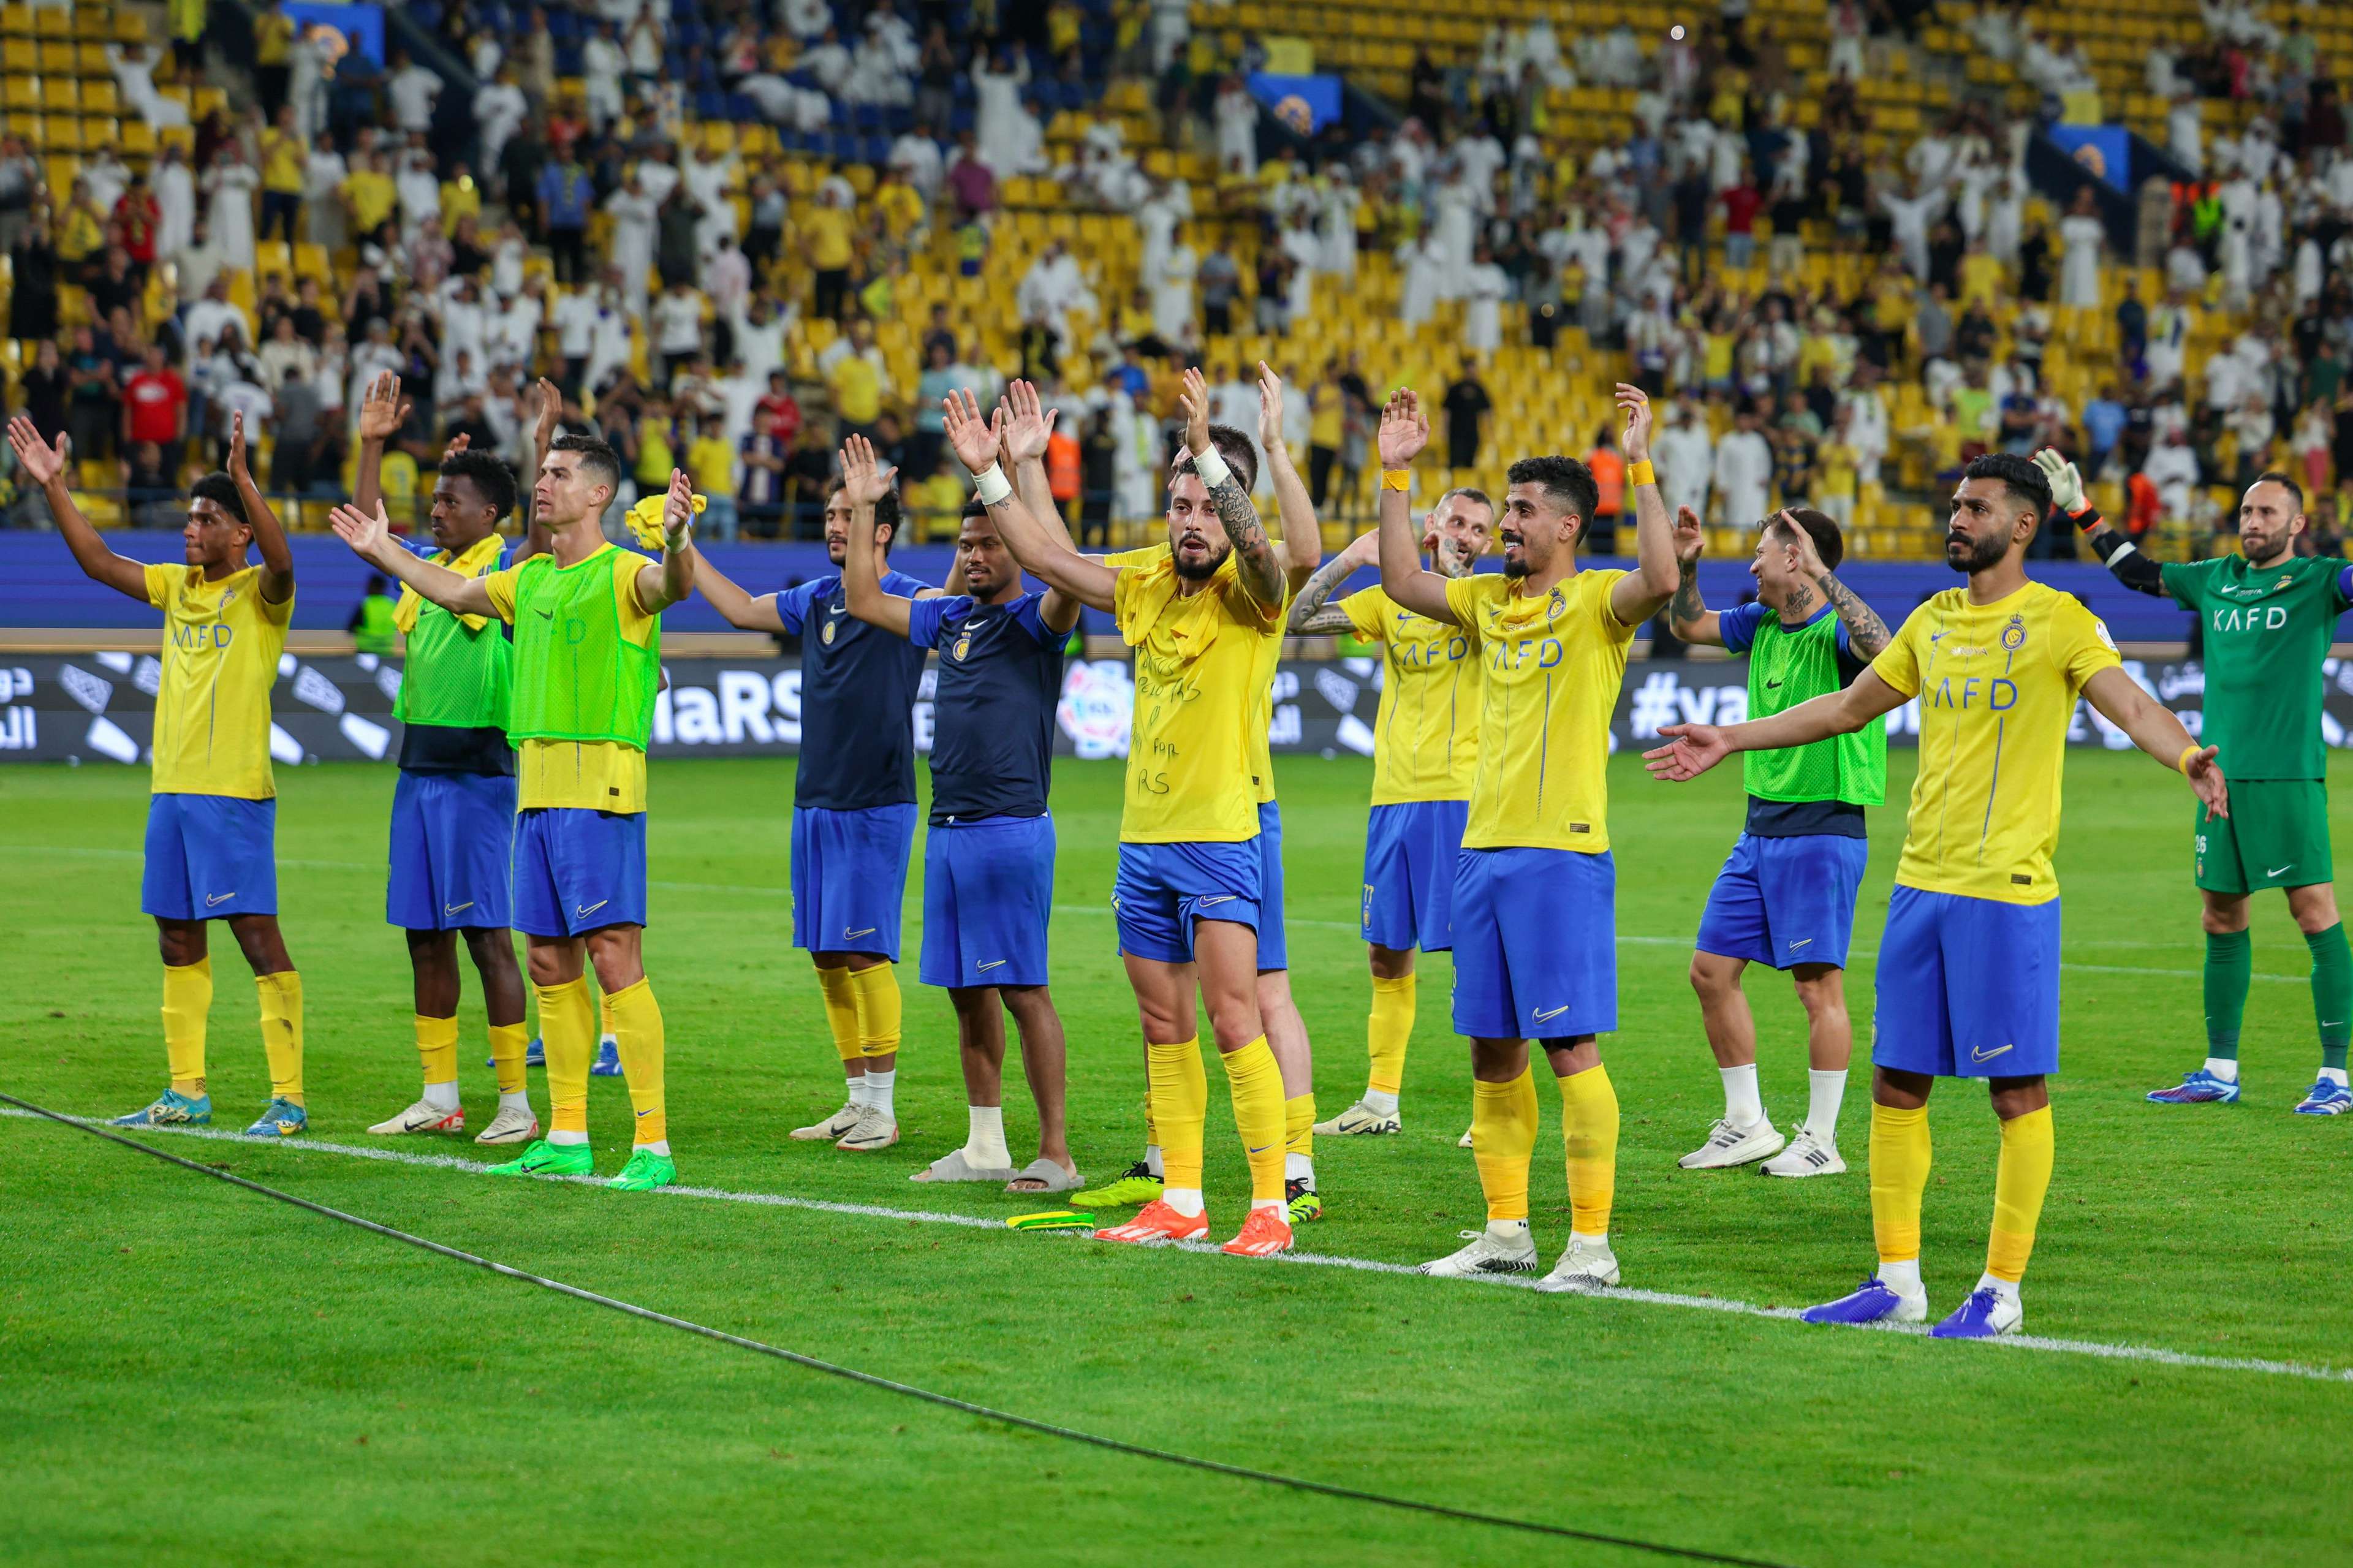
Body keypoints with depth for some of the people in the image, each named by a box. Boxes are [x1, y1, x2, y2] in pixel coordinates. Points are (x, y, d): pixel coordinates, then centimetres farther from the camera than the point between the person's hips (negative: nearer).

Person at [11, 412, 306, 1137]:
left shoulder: (259, 594, -6)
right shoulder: (177, 586, 13)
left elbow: (281, 563, -27)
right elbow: (99, 562, 14)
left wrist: (244, 480, -36)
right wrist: (55, 489, 7)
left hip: (234, 793, -8)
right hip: (171, 790, 8)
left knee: (258, 936, -8)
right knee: (178, 941, 11)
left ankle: (288, 1099, -7)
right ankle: (187, 1094, 19)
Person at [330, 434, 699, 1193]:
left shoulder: (622, 574, -7)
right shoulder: (530, 579, 17)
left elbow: (671, 586, -29)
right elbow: (456, 592, 35)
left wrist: (677, 540, -50)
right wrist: (383, 552, 40)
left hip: (601, 788, -8)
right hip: (537, 788, 8)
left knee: (614, 957, -11)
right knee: (551, 964, 10)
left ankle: (653, 1144, -10)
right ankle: (566, 1139, 18)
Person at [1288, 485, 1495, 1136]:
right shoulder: (1390, 601, 13)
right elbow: (1295, 619, 7)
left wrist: (1447, 565, -15)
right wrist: (1352, 559, -2)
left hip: (1461, 796, -5)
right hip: (1394, 796, 5)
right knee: (1387, 953, 11)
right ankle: (1380, 1102, 20)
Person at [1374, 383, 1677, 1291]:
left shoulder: (1596, 602, -6)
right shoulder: (1487, 601, 15)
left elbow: (1661, 579, -24)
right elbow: (1402, 581, 11)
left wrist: (1640, 467, -25)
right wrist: (1396, 475, 8)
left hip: (1563, 852, -7)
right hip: (1484, 846, 7)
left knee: (1569, 1044, -8)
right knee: (1492, 1049, 9)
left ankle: (1592, 1243, -5)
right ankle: (1506, 1232, 18)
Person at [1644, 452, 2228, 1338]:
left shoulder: (2058, 621, -7)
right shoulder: (1933, 621, 13)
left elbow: (2132, 706, -20)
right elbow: (1848, 707, 24)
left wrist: (2188, 758, -41)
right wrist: (1732, 740, 26)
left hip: (2008, 891, -7)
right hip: (1920, 885, 7)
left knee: (2017, 1090, -1)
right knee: (1896, 1082, 9)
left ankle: (2001, 1292, 5)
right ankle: (1897, 1280, 18)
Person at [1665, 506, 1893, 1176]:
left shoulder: (1836, 631, -13)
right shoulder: (1762, 623, 11)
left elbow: (1882, 648, -35)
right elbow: (1689, 624, 23)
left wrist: (1823, 575, -36)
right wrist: (1685, 565, 6)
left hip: (1822, 832, -9)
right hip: (1760, 828, 9)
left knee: (1818, 984, -6)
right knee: (1712, 969, 9)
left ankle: (1821, 1140, 2)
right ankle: (1746, 1124, 19)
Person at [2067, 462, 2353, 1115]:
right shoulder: (2217, 579, 15)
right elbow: (2140, 573, 28)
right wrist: (2079, 510, 30)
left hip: (2288, 776, -6)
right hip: (2220, 775, 6)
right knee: (2222, 920, 11)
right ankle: (2220, 1073, 19)